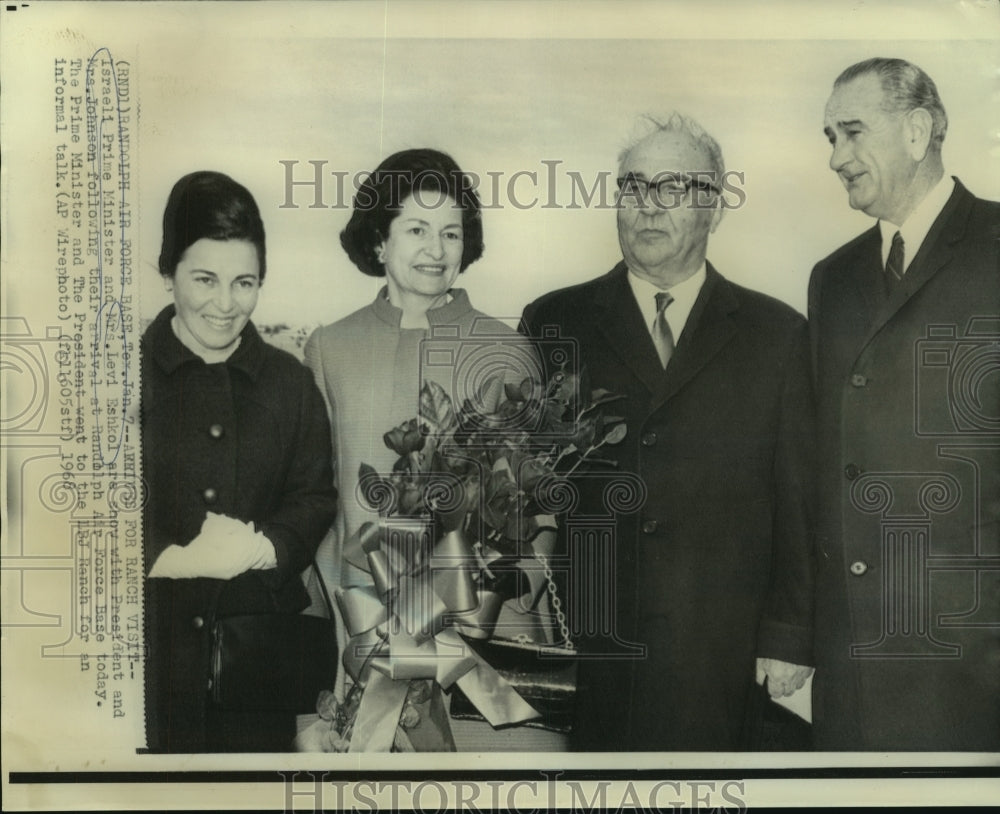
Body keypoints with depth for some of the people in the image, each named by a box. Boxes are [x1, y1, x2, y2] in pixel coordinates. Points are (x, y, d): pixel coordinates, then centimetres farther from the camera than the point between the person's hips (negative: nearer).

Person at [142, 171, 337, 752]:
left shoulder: (291, 382, 8)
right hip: (150, 636, -2)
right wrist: (176, 558, -18)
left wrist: (263, 547, -14)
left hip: (262, 639, 3)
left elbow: (315, 498, 6)